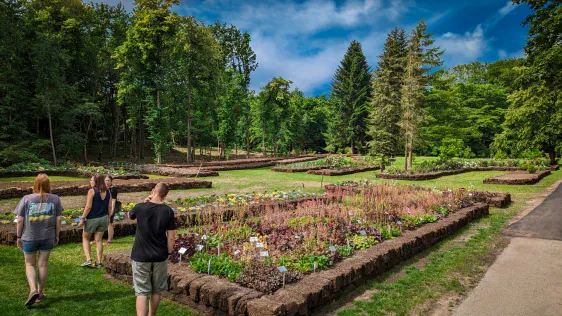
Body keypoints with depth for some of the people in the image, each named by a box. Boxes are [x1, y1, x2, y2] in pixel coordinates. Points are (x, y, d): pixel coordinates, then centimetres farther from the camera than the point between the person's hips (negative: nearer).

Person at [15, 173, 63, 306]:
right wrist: (57, 235, 8)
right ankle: (40, 292, 22)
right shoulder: (55, 199, -5)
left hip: (29, 237, -1)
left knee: (30, 265, 14)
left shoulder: (26, 199, -9)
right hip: (48, 237, 1)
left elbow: (20, 220, -6)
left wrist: (18, 237, 5)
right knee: (43, 264, 12)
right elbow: (58, 219, -3)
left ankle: (33, 290, -4)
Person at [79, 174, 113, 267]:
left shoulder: (92, 191, -14)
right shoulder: (107, 192, 2)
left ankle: (88, 259, 4)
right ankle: (98, 262, 10)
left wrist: (82, 219, -11)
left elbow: (88, 206, -18)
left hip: (92, 219, -5)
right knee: (98, 240, 11)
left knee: (85, 238, 15)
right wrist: (108, 218, 14)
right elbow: (110, 207, 4)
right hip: (104, 218, 5)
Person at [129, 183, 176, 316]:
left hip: (141, 256, -1)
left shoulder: (140, 207, -10)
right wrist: (168, 252, 6)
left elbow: (130, 215, 15)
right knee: (157, 290, 18)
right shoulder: (168, 211, -9)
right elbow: (171, 236, -7)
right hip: (160, 256, 1)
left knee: (142, 292, 4)